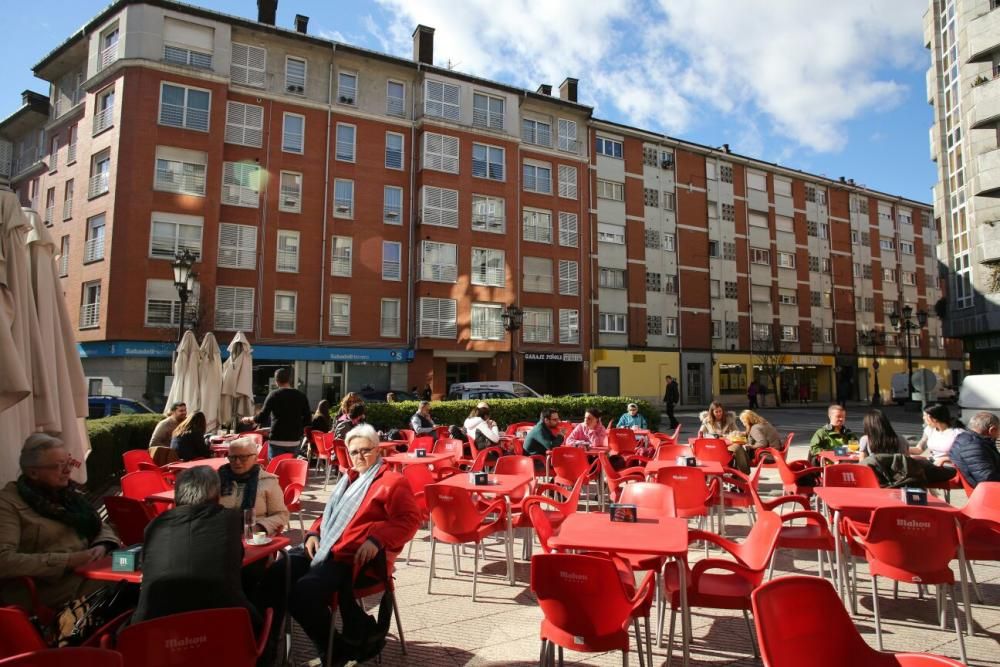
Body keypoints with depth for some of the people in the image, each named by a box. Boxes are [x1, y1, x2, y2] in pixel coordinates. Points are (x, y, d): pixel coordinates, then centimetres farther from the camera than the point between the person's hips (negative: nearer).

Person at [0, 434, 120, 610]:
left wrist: (101, 546, -6)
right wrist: (67, 560, -24)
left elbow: (101, 527, 17)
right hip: (47, 586, -7)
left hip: (87, 571, 7)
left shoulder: (68, 491, 14)